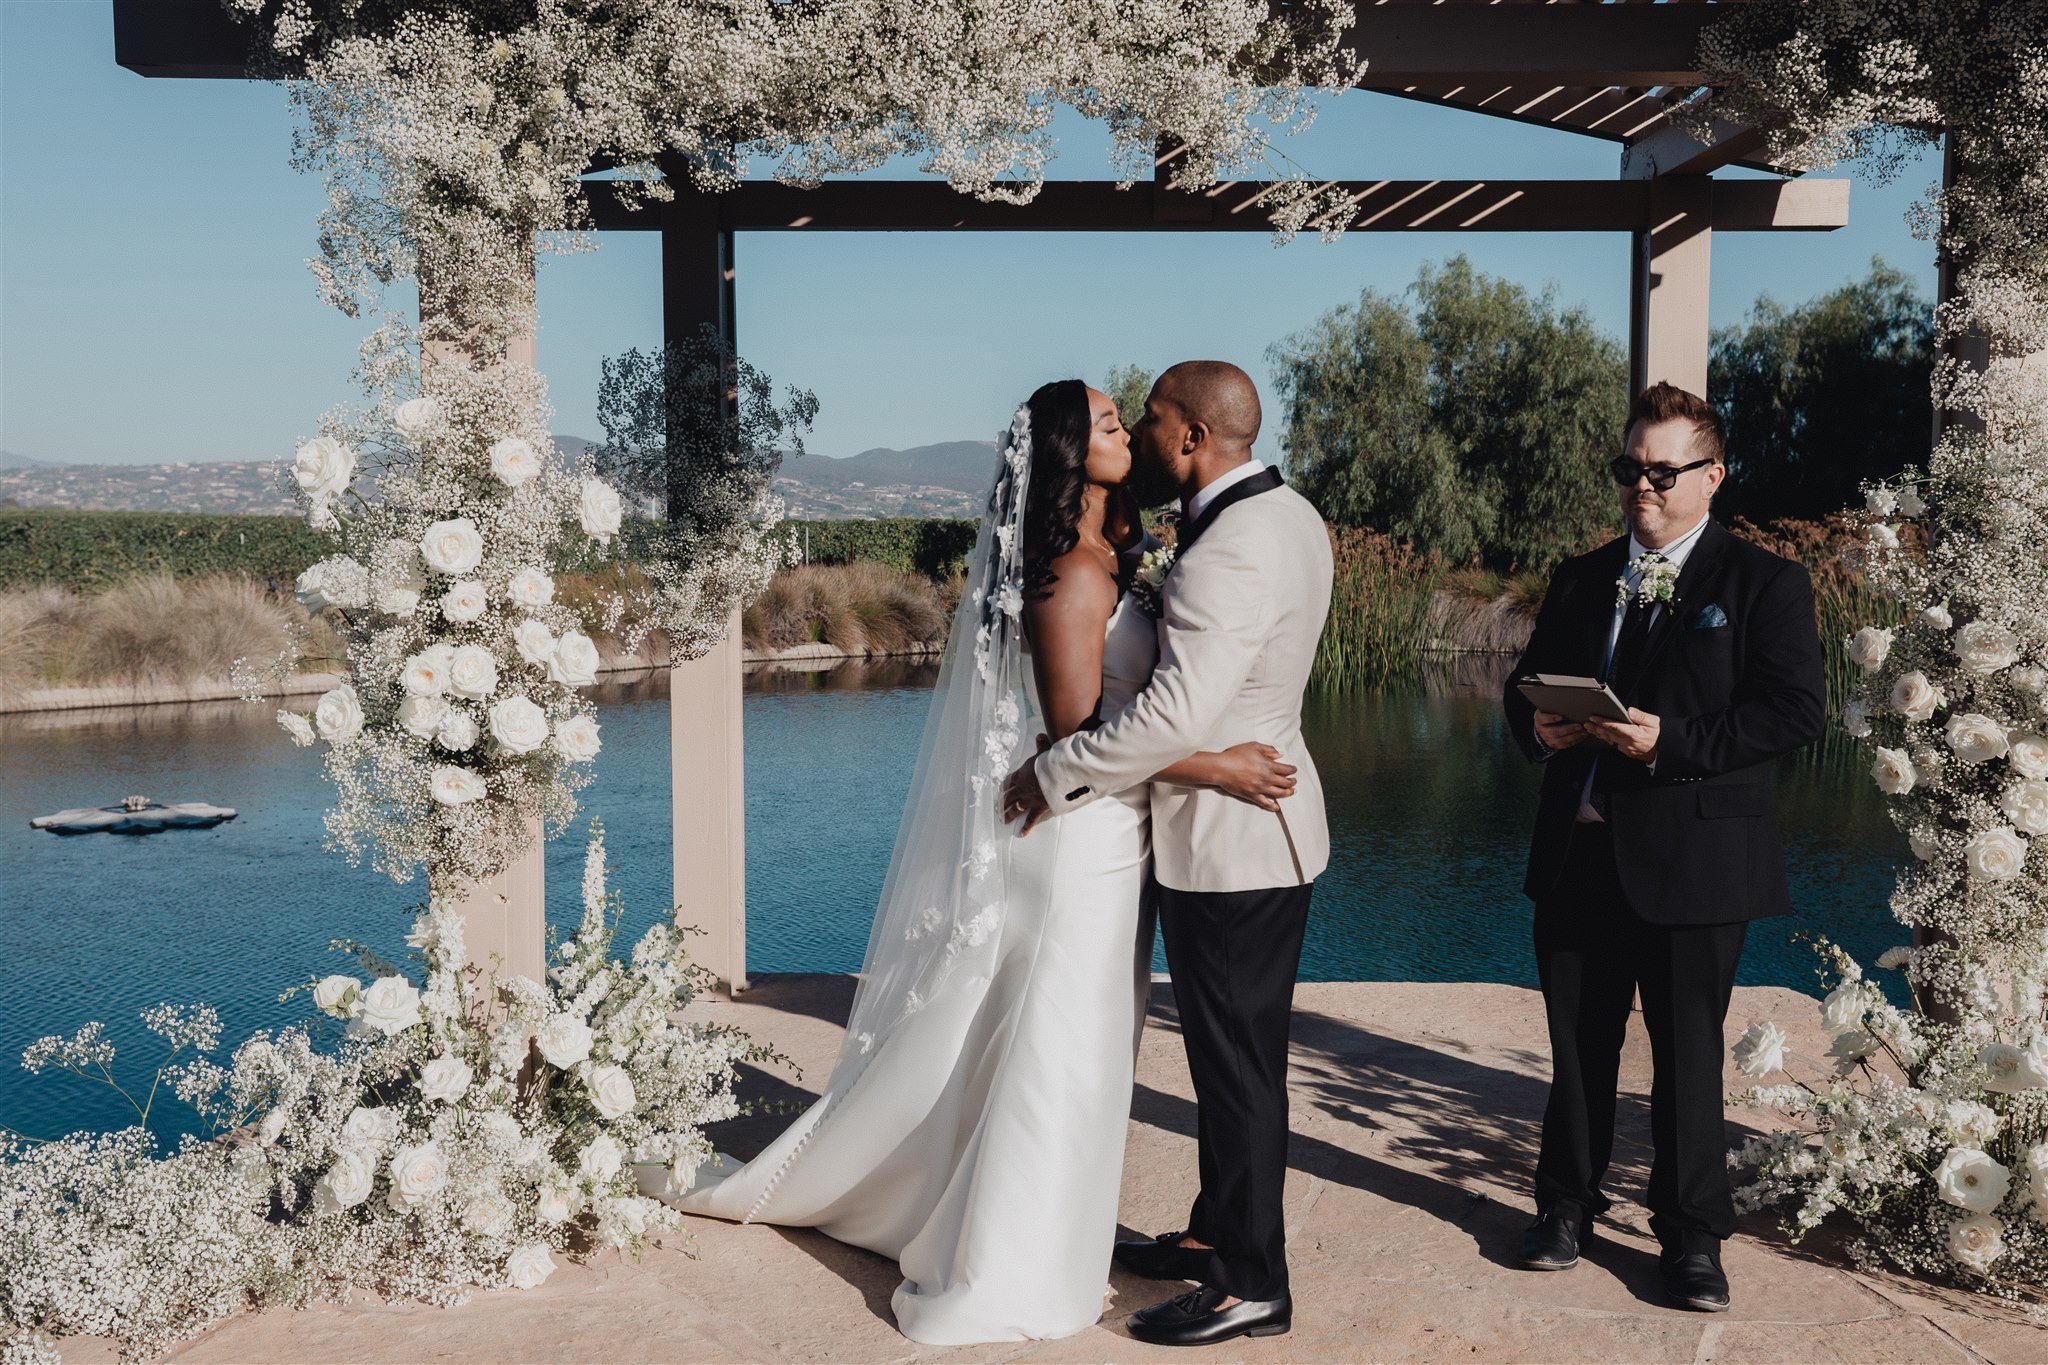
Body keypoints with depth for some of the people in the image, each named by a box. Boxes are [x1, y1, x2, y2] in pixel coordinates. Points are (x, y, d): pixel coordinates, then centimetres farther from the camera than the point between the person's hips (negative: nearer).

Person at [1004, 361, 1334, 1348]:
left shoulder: (1228, 553, -25)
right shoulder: (1289, 514, 7)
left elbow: (1174, 718, -31)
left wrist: (1053, 775, -20)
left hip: (1226, 841, -10)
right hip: (1267, 823, 10)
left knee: (1237, 1059, 2)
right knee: (1233, 1047, 20)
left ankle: (1251, 1284, 15)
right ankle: (1219, 1232, 35)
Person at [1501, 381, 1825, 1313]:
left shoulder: (1762, 583, -2)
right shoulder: (1581, 580, 13)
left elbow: (1797, 711, -11)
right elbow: (1526, 682, 18)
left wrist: (1674, 740, -21)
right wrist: (1535, 727, -5)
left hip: (1692, 859, -4)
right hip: (1578, 851, 5)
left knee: (1687, 1052, 4)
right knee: (1577, 1042, 14)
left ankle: (1692, 1236, 19)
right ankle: (1568, 1203, 30)